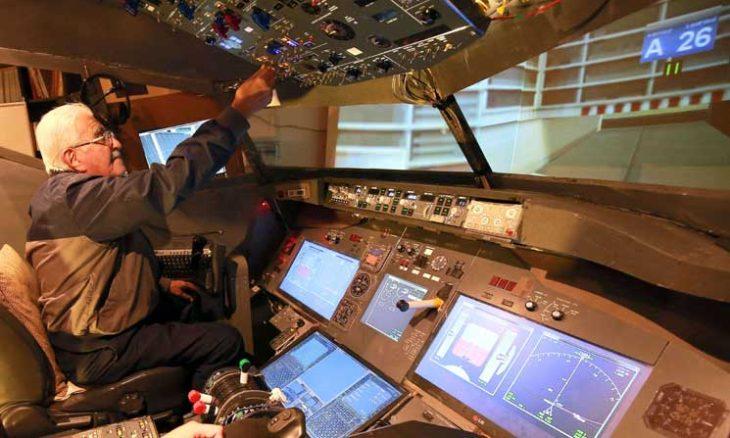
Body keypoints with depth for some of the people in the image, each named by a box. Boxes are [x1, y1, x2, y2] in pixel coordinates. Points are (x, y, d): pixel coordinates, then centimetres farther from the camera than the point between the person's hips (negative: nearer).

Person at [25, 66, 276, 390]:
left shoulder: (67, 195, 8)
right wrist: (239, 111, -38)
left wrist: (162, 285, 12)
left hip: (98, 331, 10)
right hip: (98, 352, -10)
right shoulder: (73, 197, -27)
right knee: (226, 341, -12)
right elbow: (167, 183, -39)